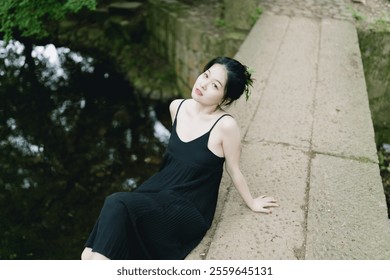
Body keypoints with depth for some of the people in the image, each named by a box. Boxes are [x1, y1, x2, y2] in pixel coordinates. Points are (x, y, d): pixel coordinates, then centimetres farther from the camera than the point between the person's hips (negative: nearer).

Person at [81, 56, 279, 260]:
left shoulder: (225, 125, -21)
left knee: (117, 205, -27)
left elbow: (233, 169, -5)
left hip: (190, 210, -6)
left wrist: (251, 203, 9)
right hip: (159, 188, 6)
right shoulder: (177, 107, -2)